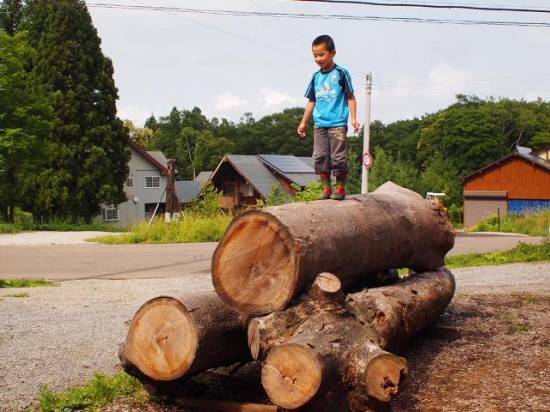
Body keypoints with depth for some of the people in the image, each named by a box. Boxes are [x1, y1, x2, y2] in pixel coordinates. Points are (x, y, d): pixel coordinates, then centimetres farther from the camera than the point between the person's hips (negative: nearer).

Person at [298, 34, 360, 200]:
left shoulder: (341, 73, -3)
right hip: (319, 124, 5)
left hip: (338, 124, -5)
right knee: (320, 157, 3)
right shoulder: (316, 76, 11)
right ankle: (326, 188, 12)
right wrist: (304, 122, 19)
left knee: (338, 157, -4)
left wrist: (354, 118, -8)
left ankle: (340, 188, 8)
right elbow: (311, 101, 18)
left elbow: (350, 97, -1)